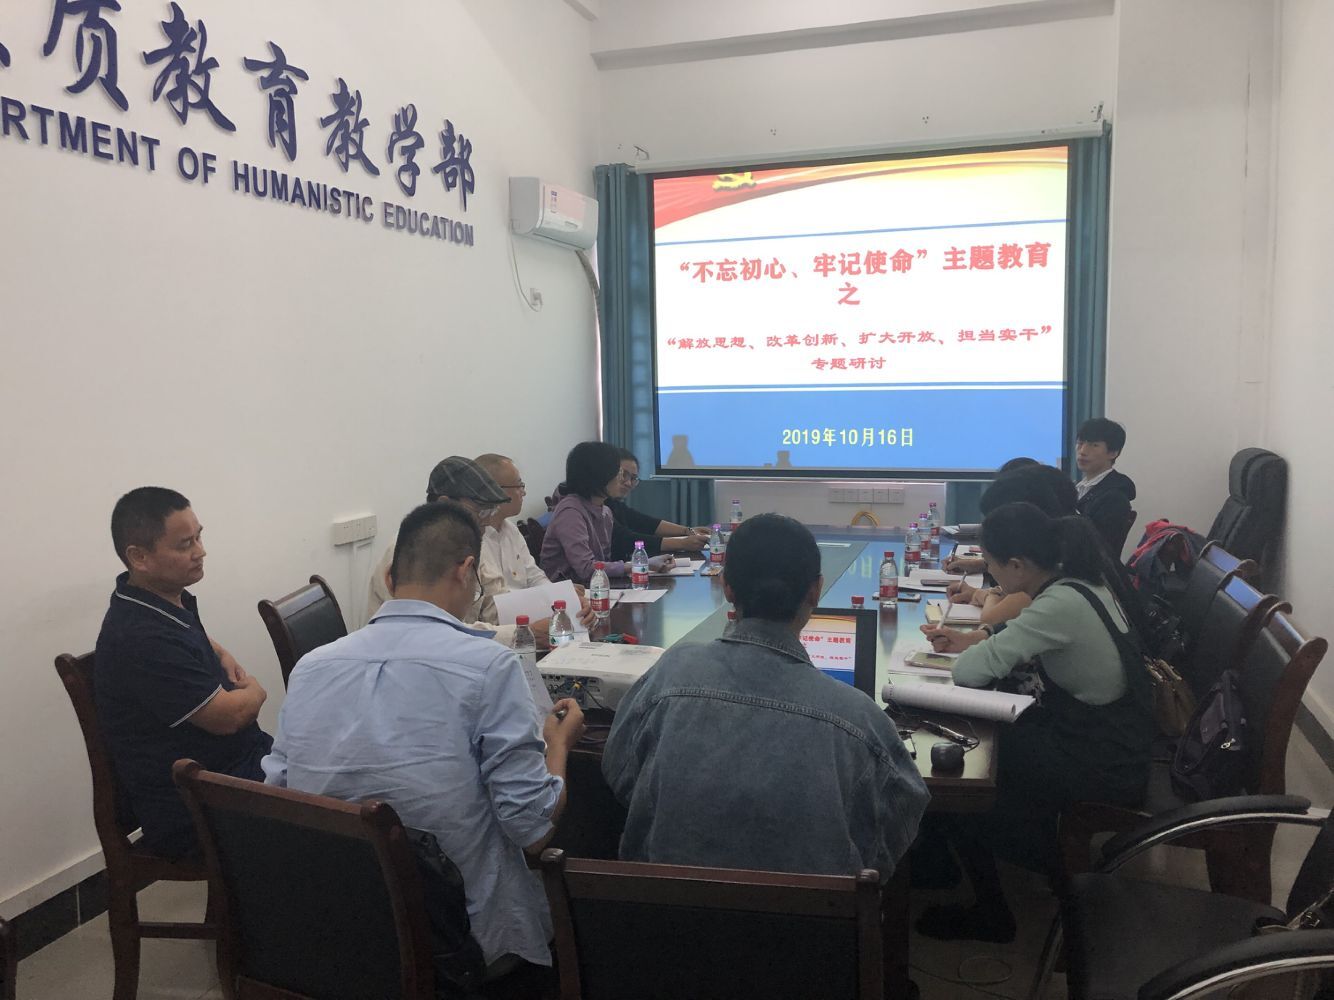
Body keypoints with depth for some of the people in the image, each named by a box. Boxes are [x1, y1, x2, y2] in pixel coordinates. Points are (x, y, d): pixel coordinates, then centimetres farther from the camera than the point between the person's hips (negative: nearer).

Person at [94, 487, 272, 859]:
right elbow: (229, 714, -21)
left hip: (243, 756, 9)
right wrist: (254, 690, 1)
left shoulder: (170, 598, 6)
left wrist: (223, 655, 12)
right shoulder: (140, 639, -24)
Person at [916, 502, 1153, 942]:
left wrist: (970, 652, -7)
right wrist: (974, 639, 5)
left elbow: (970, 672, -29)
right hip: (1112, 741, 9)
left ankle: (990, 914, 21)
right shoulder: (1080, 578, -1)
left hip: (1101, 772, -9)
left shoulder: (1062, 604, -29)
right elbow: (1025, 634, 17)